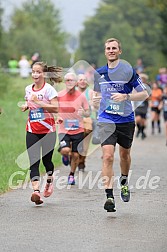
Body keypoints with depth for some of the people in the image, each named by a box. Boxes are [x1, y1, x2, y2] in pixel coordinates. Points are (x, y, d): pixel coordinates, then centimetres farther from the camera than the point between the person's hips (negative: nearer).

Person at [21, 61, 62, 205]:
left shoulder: (49, 89, -9)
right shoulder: (28, 89, 9)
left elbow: (55, 108, -18)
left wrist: (38, 102, -22)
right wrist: (26, 106, 4)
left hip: (48, 130, -4)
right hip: (32, 130, 4)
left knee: (46, 159, 7)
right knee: (33, 161, -12)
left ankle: (49, 181, 38)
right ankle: (36, 191, -22)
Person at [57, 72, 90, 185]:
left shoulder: (81, 96, -2)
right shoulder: (59, 95, -2)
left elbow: (88, 112, 4)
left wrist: (83, 113, -20)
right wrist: (57, 118, -7)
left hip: (78, 130, 1)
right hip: (63, 129, -1)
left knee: (75, 154, 4)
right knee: (65, 150, -23)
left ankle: (72, 175, 29)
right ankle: (65, 156, 15)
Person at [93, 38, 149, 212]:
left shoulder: (128, 71, -5)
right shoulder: (99, 73, 7)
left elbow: (144, 94, -4)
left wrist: (126, 96, -19)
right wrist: (95, 101, 0)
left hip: (126, 120, -1)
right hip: (106, 121, 1)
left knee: (124, 154, 17)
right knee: (107, 156, -15)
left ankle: (124, 182, 46)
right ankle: (109, 196, -18)